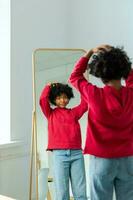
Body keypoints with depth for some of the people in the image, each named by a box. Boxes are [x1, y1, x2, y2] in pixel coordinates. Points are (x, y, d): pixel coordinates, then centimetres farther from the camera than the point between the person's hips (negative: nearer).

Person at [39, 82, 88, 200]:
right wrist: (49, 86, 12)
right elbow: (43, 100, -1)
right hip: (59, 155, -1)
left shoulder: (74, 112, 17)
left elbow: (85, 102, 6)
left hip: (76, 153, 2)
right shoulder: (51, 114, 12)